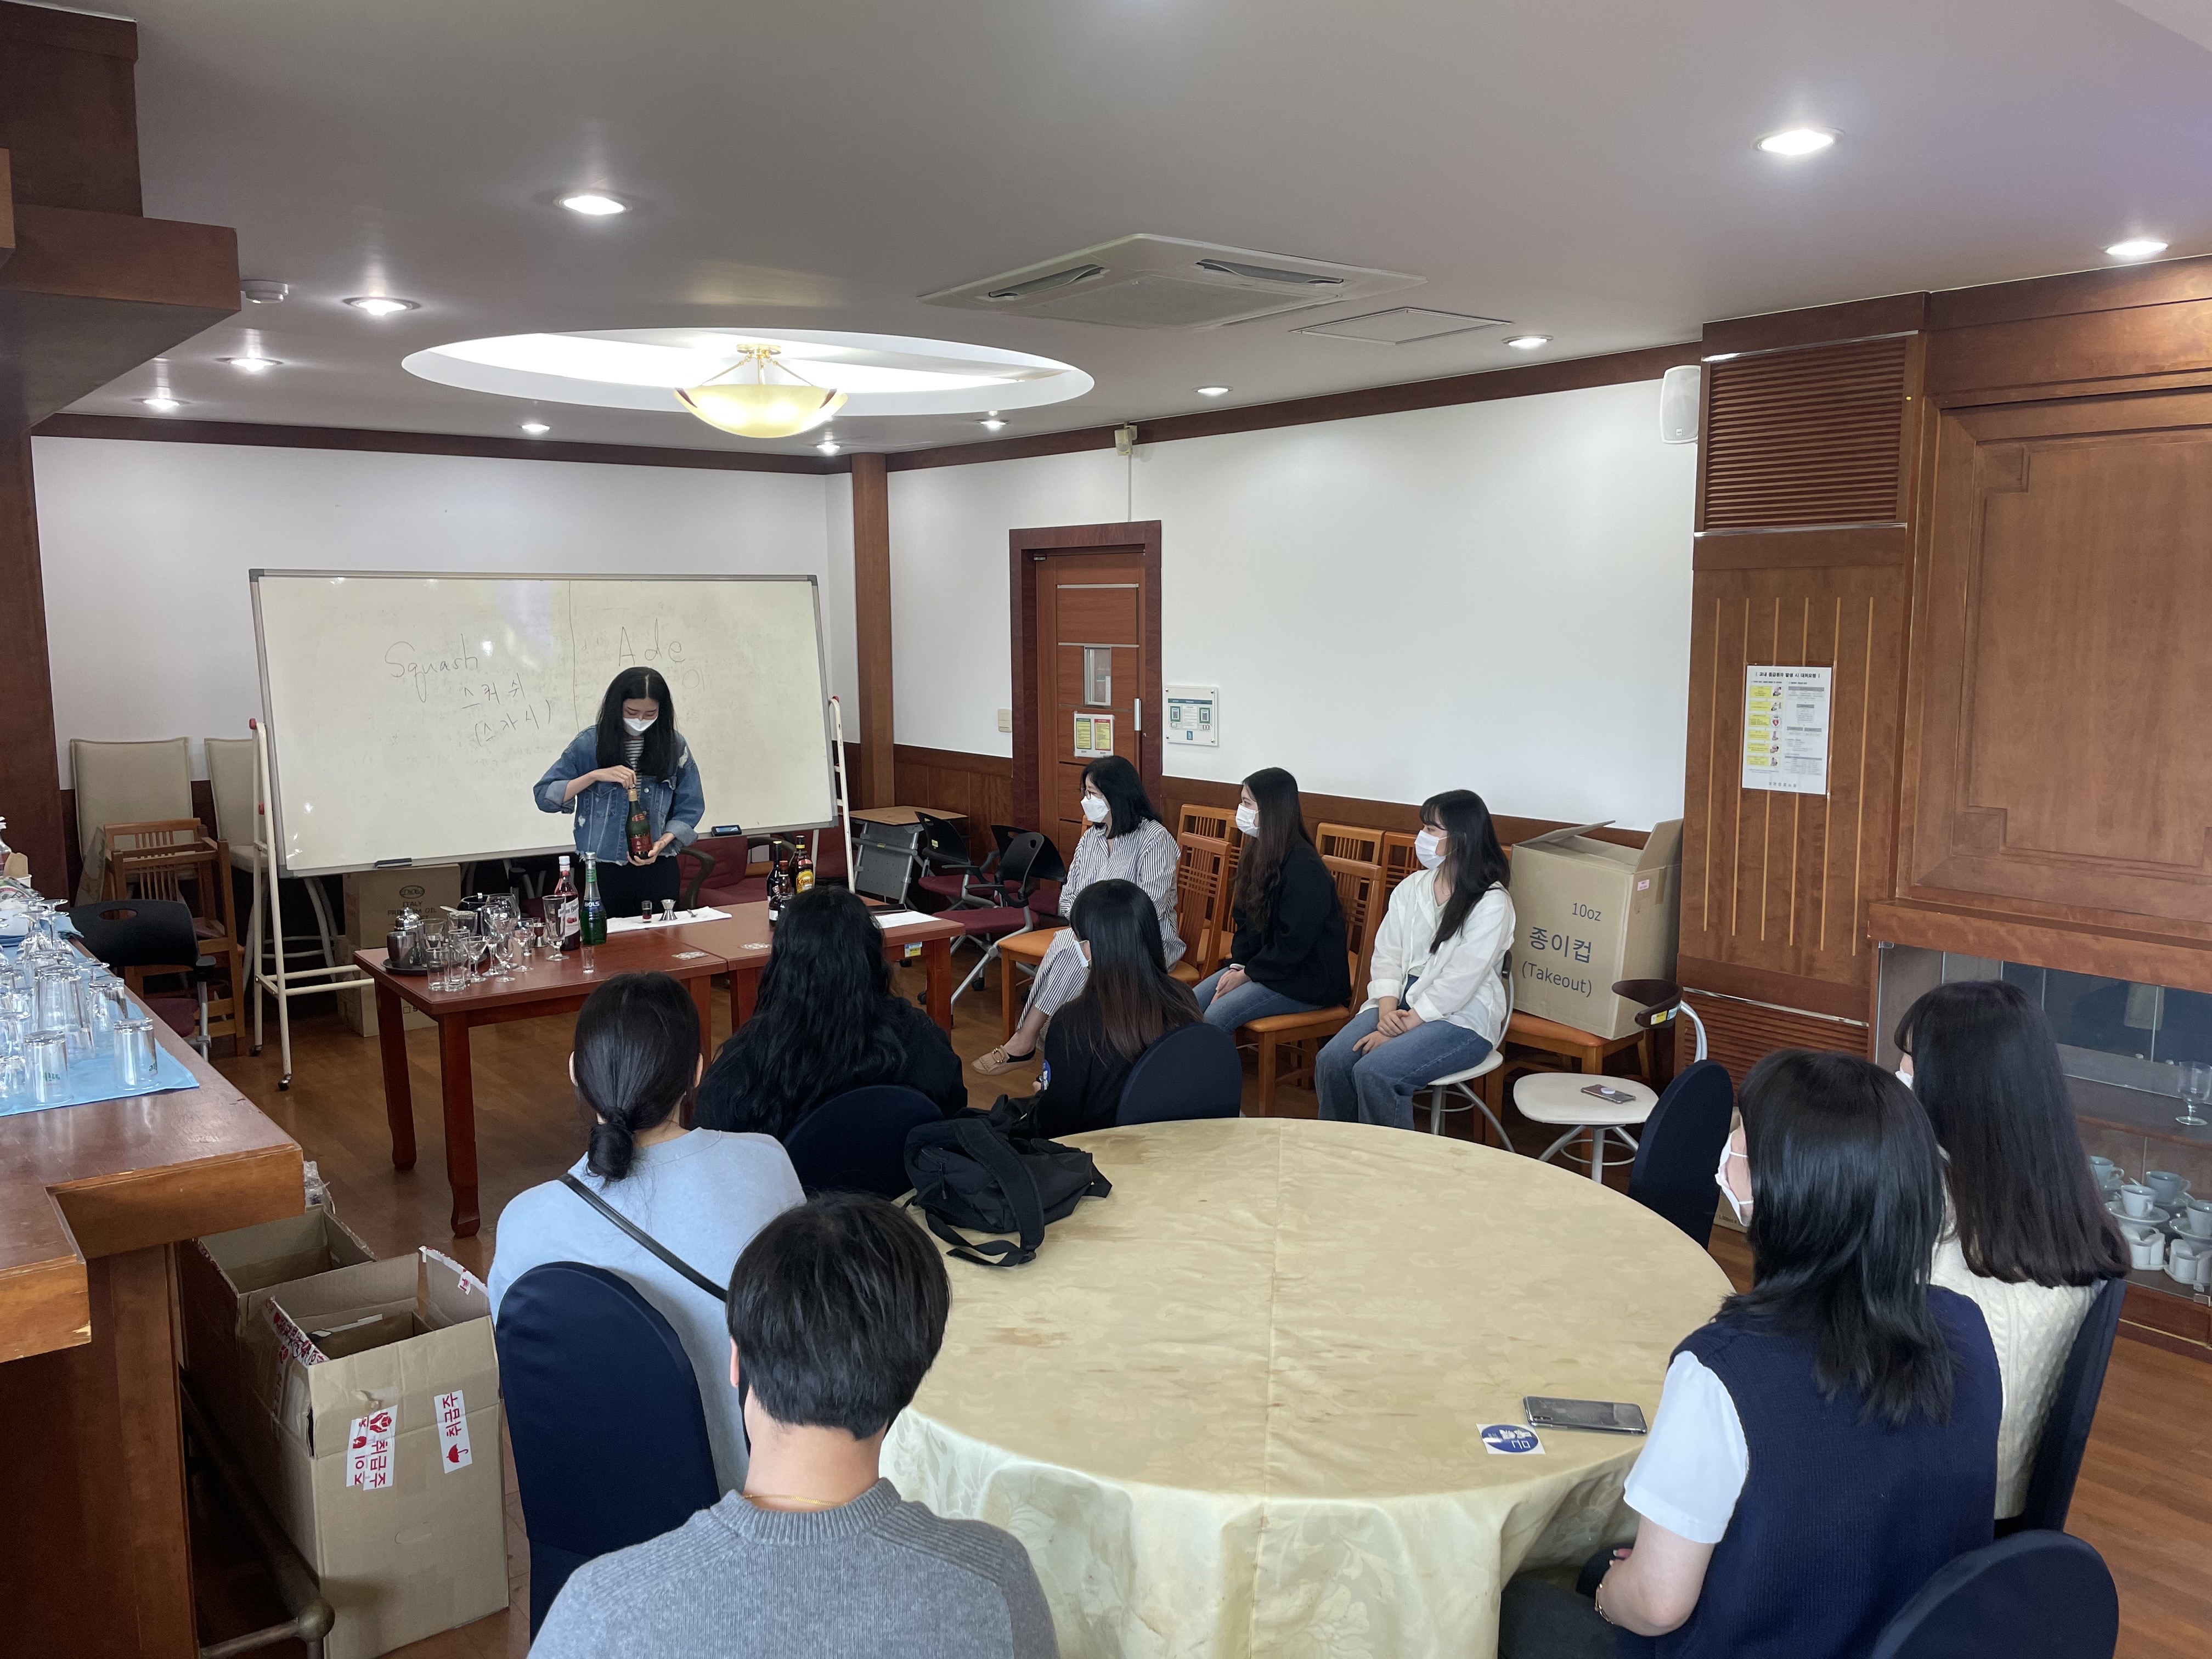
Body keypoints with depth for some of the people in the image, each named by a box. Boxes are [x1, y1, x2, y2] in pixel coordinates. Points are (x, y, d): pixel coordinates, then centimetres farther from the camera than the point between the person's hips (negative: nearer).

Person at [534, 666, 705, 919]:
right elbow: (545, 796, -5)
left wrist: (662, 843, -13)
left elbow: (689, 810, 3)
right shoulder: (590, 743, -2)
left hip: (657, 869, 1)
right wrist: (595, 776, -17)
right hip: (602, 871, -1)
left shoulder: (674, 746, 1)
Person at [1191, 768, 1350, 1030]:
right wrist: (1238, 965, -3)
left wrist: (1247, 974, -15)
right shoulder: (1258, 854, 7)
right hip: (1258, 964, 9)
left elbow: (1294, 943, -21)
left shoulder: (1304, 868, -21)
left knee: (1216, 1016, -23)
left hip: (1307, 980, -9)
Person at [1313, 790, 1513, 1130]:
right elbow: (1386, 956, 6)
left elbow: (1458, 982, -17)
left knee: (1375, 1072, -28)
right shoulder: (1411, 889, 9)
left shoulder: (1491, 904, -11)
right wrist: (1387, 1010, -12)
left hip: (1461, 1018, -6)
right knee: (1332, 1060, -19)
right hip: (1401, 1003, 6)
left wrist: (1402, 1027, -20)